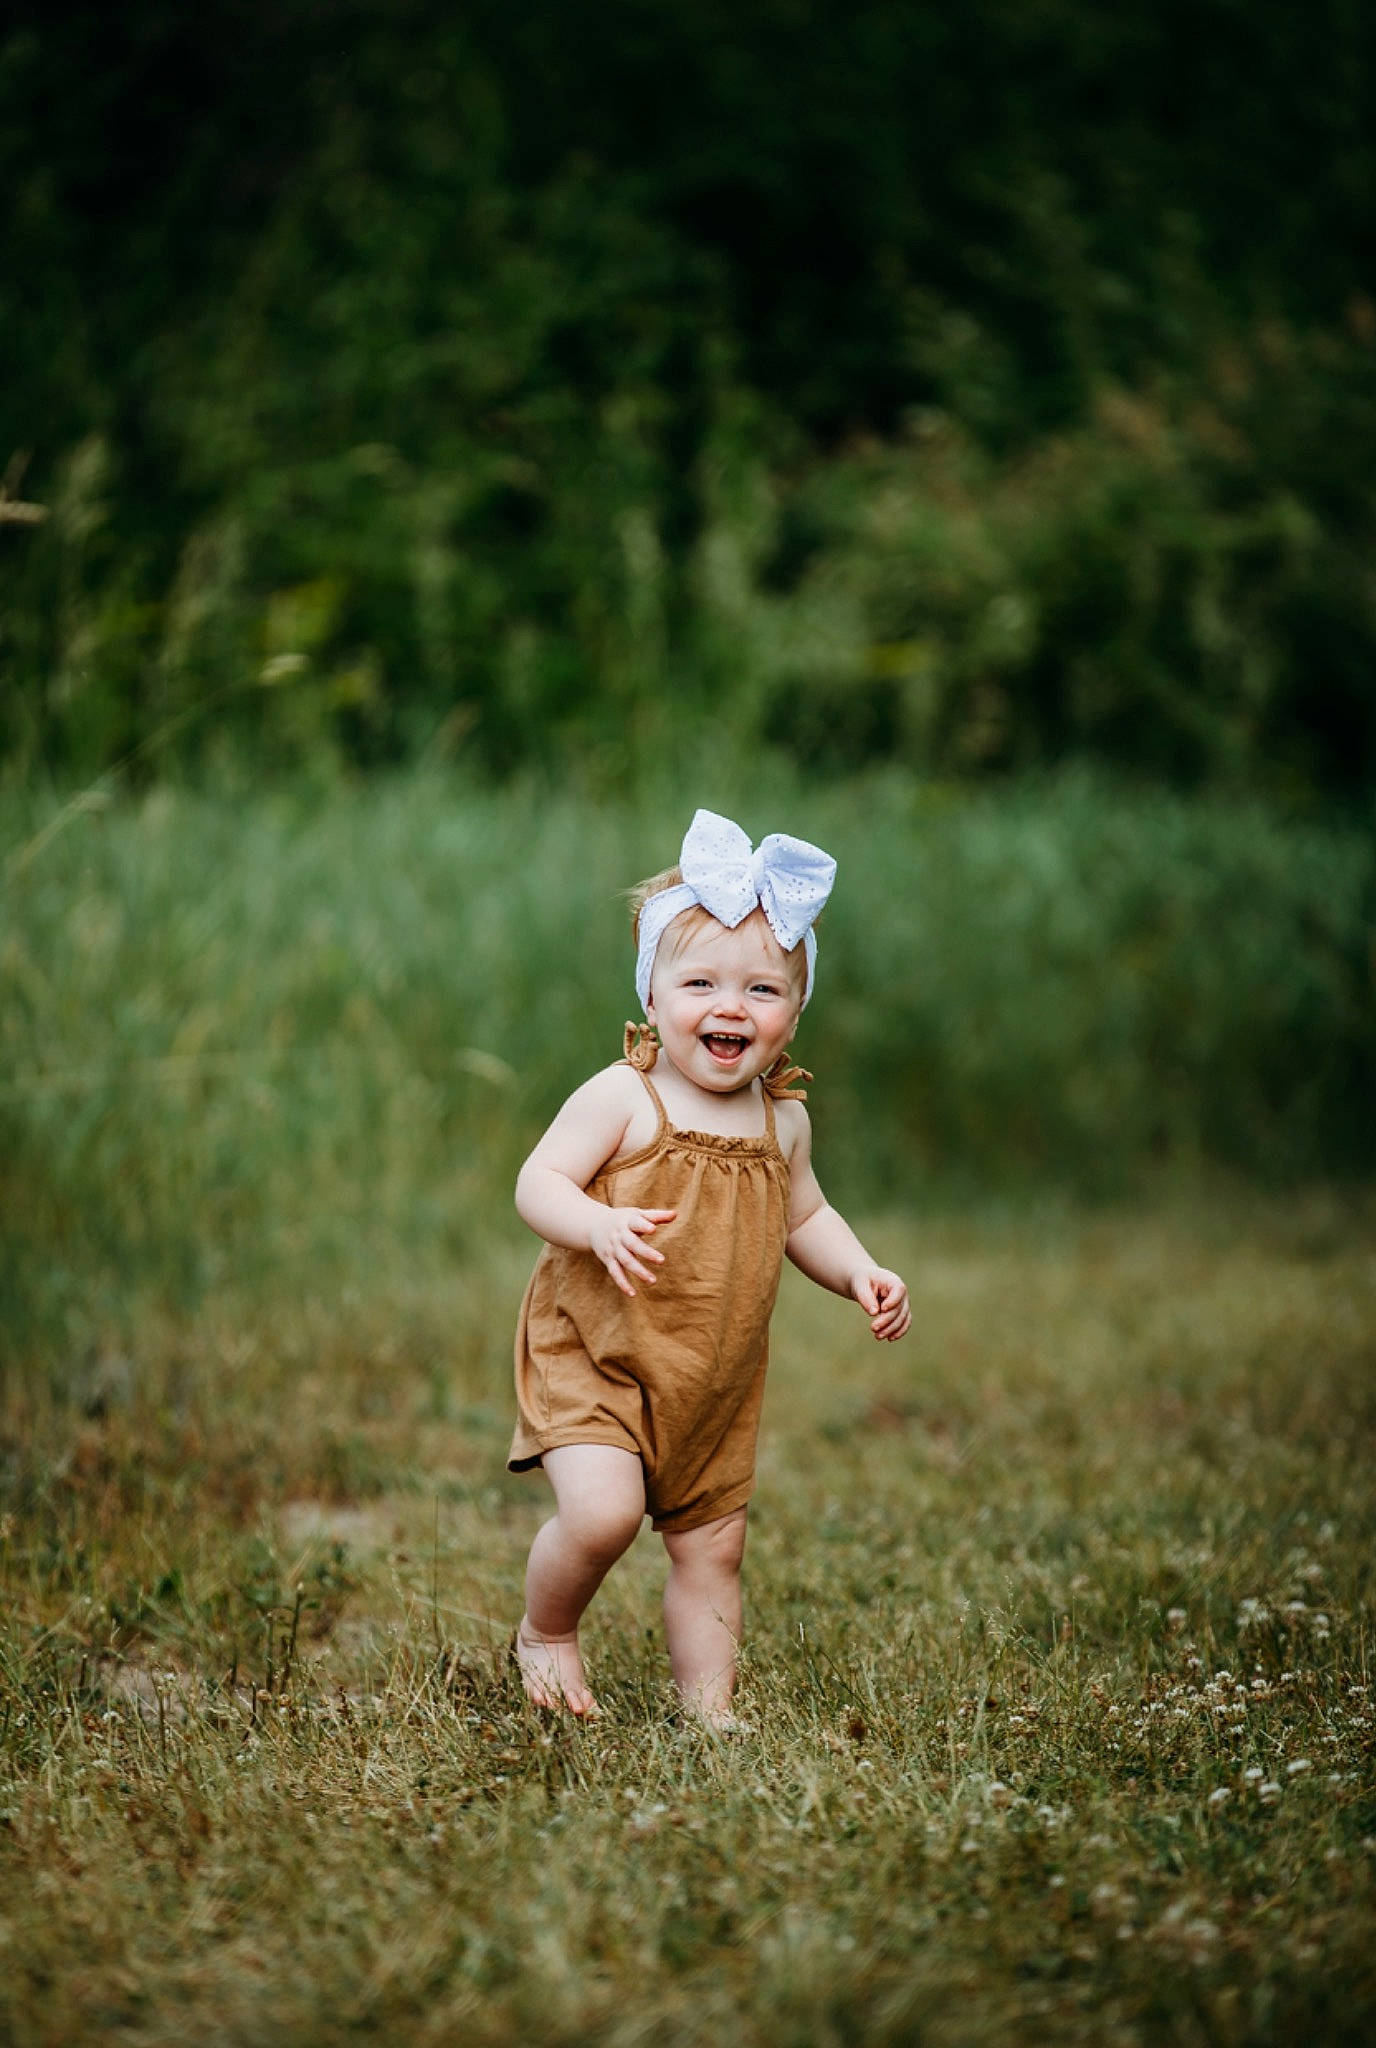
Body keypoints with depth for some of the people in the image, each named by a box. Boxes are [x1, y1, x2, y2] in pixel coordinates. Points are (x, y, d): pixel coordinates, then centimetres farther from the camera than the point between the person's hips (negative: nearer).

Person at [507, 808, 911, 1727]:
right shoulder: (621, 1099, -14)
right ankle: (545, 1635, 7)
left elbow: (805, 1218, 19)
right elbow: (538, 1183, -16)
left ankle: (710, 1710, 25)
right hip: (592, 1358, -6)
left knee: (711, 1546, 11)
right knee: (603, 1511, -22)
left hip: (715, 1387, 6)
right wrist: (601, 1226, -36)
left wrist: (861, 1274, 2)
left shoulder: (781, 1121, 4)